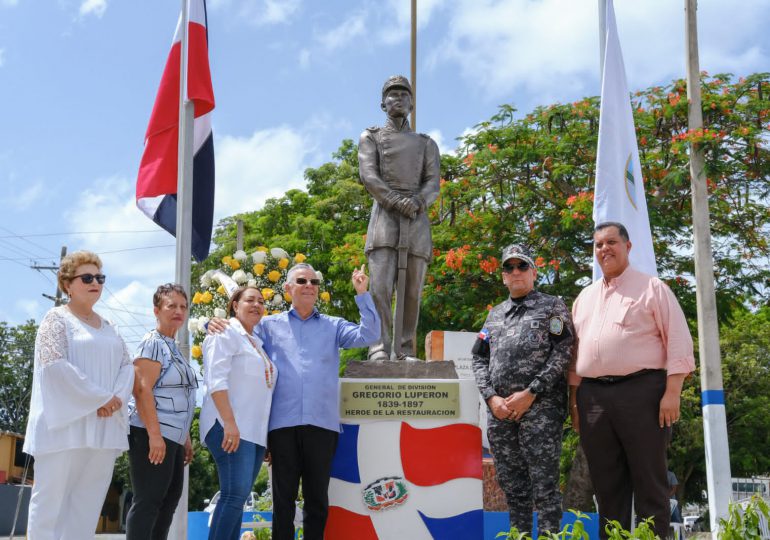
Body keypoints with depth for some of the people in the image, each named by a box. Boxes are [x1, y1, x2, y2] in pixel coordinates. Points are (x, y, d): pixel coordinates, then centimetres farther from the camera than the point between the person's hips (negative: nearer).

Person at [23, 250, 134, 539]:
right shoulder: (57, 319, 0)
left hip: (103, 427, 6)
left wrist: (116, 399, -9)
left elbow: (127, 365, 12)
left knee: (87, 504, 4)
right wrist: (101, 398, -15)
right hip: (66, 423, -6)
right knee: (51, 498, -4)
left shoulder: (107, 327, 18)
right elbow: (55, 364, -13)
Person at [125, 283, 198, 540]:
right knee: (147, 502, -9)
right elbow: (141, 390, -18)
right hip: (153, 434, -10)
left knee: (168, 500, 11)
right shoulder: (152, 343, -8)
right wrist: (154, 434, -24)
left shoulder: (173, 348, 19)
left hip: (172, 436, 10)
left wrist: (186, 439, 21)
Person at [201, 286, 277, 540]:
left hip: (255, 431, 8)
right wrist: (230, 423, -23)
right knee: (235, 494, -16)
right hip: (230, 428, -8)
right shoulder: (226, 332, -2)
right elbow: (216, 379, -14)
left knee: (237, 497, 5)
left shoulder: (257, 343, 23)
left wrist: (268, 435, 20)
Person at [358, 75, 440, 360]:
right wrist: (398, 202, -14)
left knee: (412, 292, 0)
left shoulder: (426, 143, 21)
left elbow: (433, 184, 8)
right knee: (380, 286, -16)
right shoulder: (371, 137, 16)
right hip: (384, 217, -2)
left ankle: (406, 352, 5)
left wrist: (417, 202, -15)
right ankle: (380, 349, -18)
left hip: (418, 220, 2)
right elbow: (368, 176, 0)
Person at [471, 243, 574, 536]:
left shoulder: (552, 307, 6)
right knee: (512, 485, 10)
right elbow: (479, 359, 15)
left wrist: (529, 394, -12)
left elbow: (562, 353, -5)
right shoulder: (495, 314, 20)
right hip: (500, 411, 5)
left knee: (543, 484, -6)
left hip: (541, 407, -5)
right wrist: (491, 398, -2)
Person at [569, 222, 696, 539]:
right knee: (606, 484, 9)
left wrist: (672, 392, -12)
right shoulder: (585, 297, 19)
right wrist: (574, 398, 13)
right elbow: (576, 350, 20)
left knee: (649, 481, -1)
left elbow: (678, 341, -4)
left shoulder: (652, 288, 3)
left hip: (641, 391, -5)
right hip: (593, 395, 5)